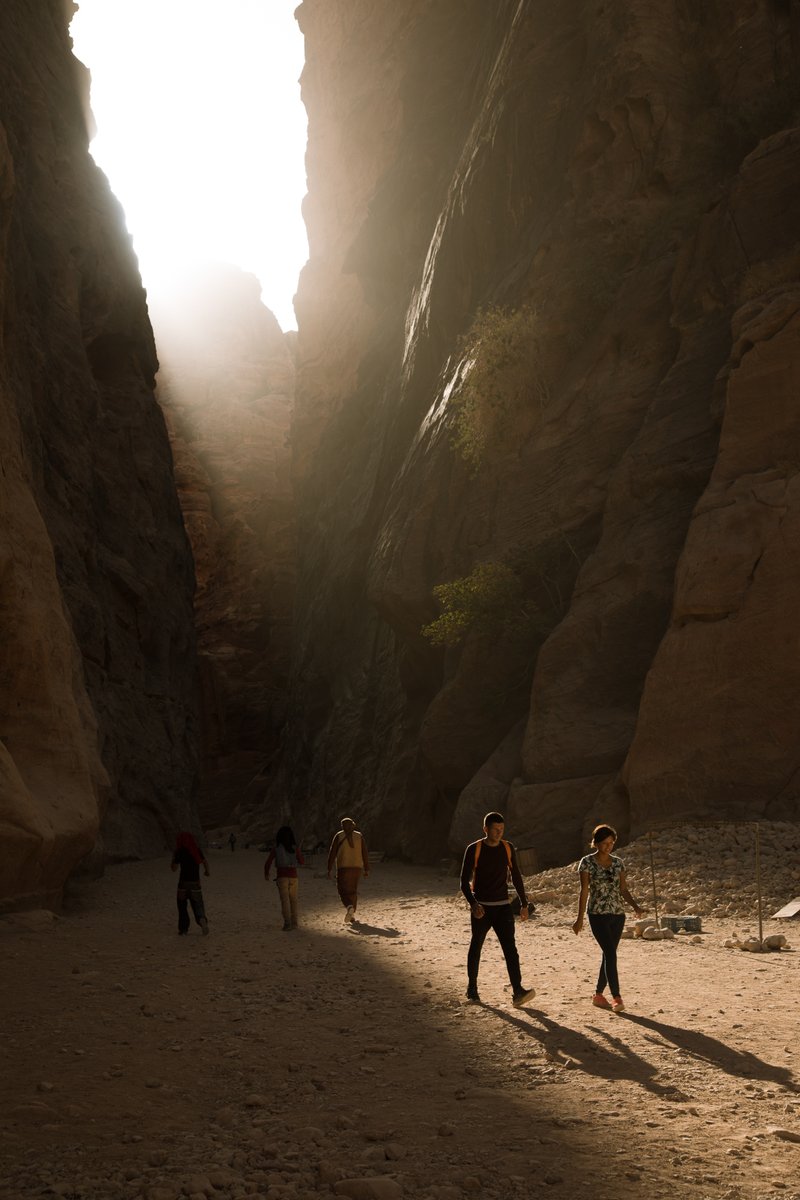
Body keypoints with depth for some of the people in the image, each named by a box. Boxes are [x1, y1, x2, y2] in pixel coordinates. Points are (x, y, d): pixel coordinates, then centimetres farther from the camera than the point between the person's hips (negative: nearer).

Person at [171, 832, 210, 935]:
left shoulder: (180, 852, -10)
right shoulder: (197, 850, 2)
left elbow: (174, 868, -7)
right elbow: (205, 862, 10)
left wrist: (174, 856, 8)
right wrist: (207, 871, 30)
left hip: (184, 882, -3)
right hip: (195, 882, 3)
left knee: (182, 905, 12)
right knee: (197, 904, 6)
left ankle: (183, 928, 13)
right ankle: (202, 919, -22)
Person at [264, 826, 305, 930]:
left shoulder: (276, 849, -4)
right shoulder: (295, 848, -1)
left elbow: (267, 863, -3)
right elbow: (302, 862, 8)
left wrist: (266, 874, 15)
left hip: (282, 877, -2)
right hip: (293, 876, 2)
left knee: (285, 900, -4)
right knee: (293, 900, 15)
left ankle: (287, 923, -16)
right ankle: (294, 923, 15)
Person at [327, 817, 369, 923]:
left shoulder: (339, 836, -1)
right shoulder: (359, 836, 6)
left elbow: (332, 853, -4)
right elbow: (365, 854, 4)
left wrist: (329, 869, -1)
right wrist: (366, 870, 9)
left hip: (343, 867, -3)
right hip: (357, 867, 3)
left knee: (343, 890, 1)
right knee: (353, 891, 16)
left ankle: (350, 907, -27)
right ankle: (352, 915, 18)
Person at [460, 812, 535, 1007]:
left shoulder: (508, 848, 4)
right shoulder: (474, 849, -8)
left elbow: (517, 877, 13)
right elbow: (465, 881, -10)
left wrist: (524, 904, 11)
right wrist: (473, 903, -25)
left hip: (503, 906, 2)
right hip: (481, 908, -2)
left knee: (510, 948, -10)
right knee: (476, 948, 9)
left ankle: (517, 993, -18)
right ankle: (472, 989, 26)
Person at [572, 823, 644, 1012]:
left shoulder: (618, 863, 8)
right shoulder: (587, 862, -5)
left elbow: (623, 889, 10)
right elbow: (584, 891, -4)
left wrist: (635, 906, -8)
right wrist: (580, 919, -6)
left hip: (618, 914, 5)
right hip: (598, 915, -5)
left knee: (608, 955, 8)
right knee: (611, 953, -15)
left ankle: (598, 995, 21)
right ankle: (616, 998, -15)